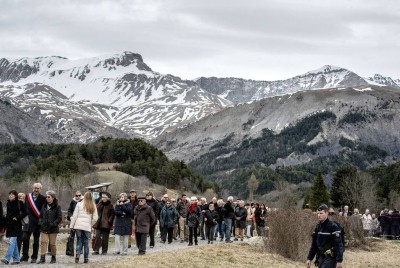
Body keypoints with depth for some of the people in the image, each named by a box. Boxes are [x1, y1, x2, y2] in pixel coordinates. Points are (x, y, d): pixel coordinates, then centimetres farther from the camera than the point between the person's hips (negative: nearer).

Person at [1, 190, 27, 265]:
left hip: (16, 225, -6)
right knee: (14, 243, 9)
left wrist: (17, 218, -13)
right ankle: (16, 259, 13)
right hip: (9, 225, 6)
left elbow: (25, 213, -4)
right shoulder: (8, 203, 11)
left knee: (12, 242, -13)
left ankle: (7, 259, -21)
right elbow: (7, 214, 18)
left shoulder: (20, 203, -6)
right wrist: (5, 226, 16)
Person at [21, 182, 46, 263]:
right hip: (28, 221, 3)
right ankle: (25, 256, 7)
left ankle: (34, 257, 12)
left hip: (37, 222, -3)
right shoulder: (28, 196, 7)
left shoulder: (43, 199, -6)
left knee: (36, 241, 4)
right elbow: (25, 207, 15)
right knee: (25, 238, -3)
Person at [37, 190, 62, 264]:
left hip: (53, 229, -4)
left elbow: (59, 218, -6)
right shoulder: (44, 206, 12)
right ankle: (42, 258, -8)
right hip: (44, 228, 4)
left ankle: (53, 258, 18)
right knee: (43, 242, -8)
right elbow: (41, 216, 20)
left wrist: (53, 224, -15)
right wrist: (40, 223, 3)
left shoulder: (57, 207, -4)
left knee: (52, 244, 2)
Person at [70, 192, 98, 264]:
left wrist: (71, 225, 5)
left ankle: (78, 254, -13)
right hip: (87, 227, 1)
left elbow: (74, 216, 0)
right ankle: (86, 258, 10)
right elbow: (95, 218, 2)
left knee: (79, 241, 9)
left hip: (78, 226, -1)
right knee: (86, 242, 9)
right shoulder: (93, 206, 4)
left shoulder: (79, 204, 1)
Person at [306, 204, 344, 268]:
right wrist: (309, 258, 13)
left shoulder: (333, 226, -13)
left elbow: (338, 245, -16)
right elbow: (314, 244, 16)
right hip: (321, 258, 8)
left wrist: (339, 261, -21)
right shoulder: (318, 227, 10)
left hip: (330, 258, -8)